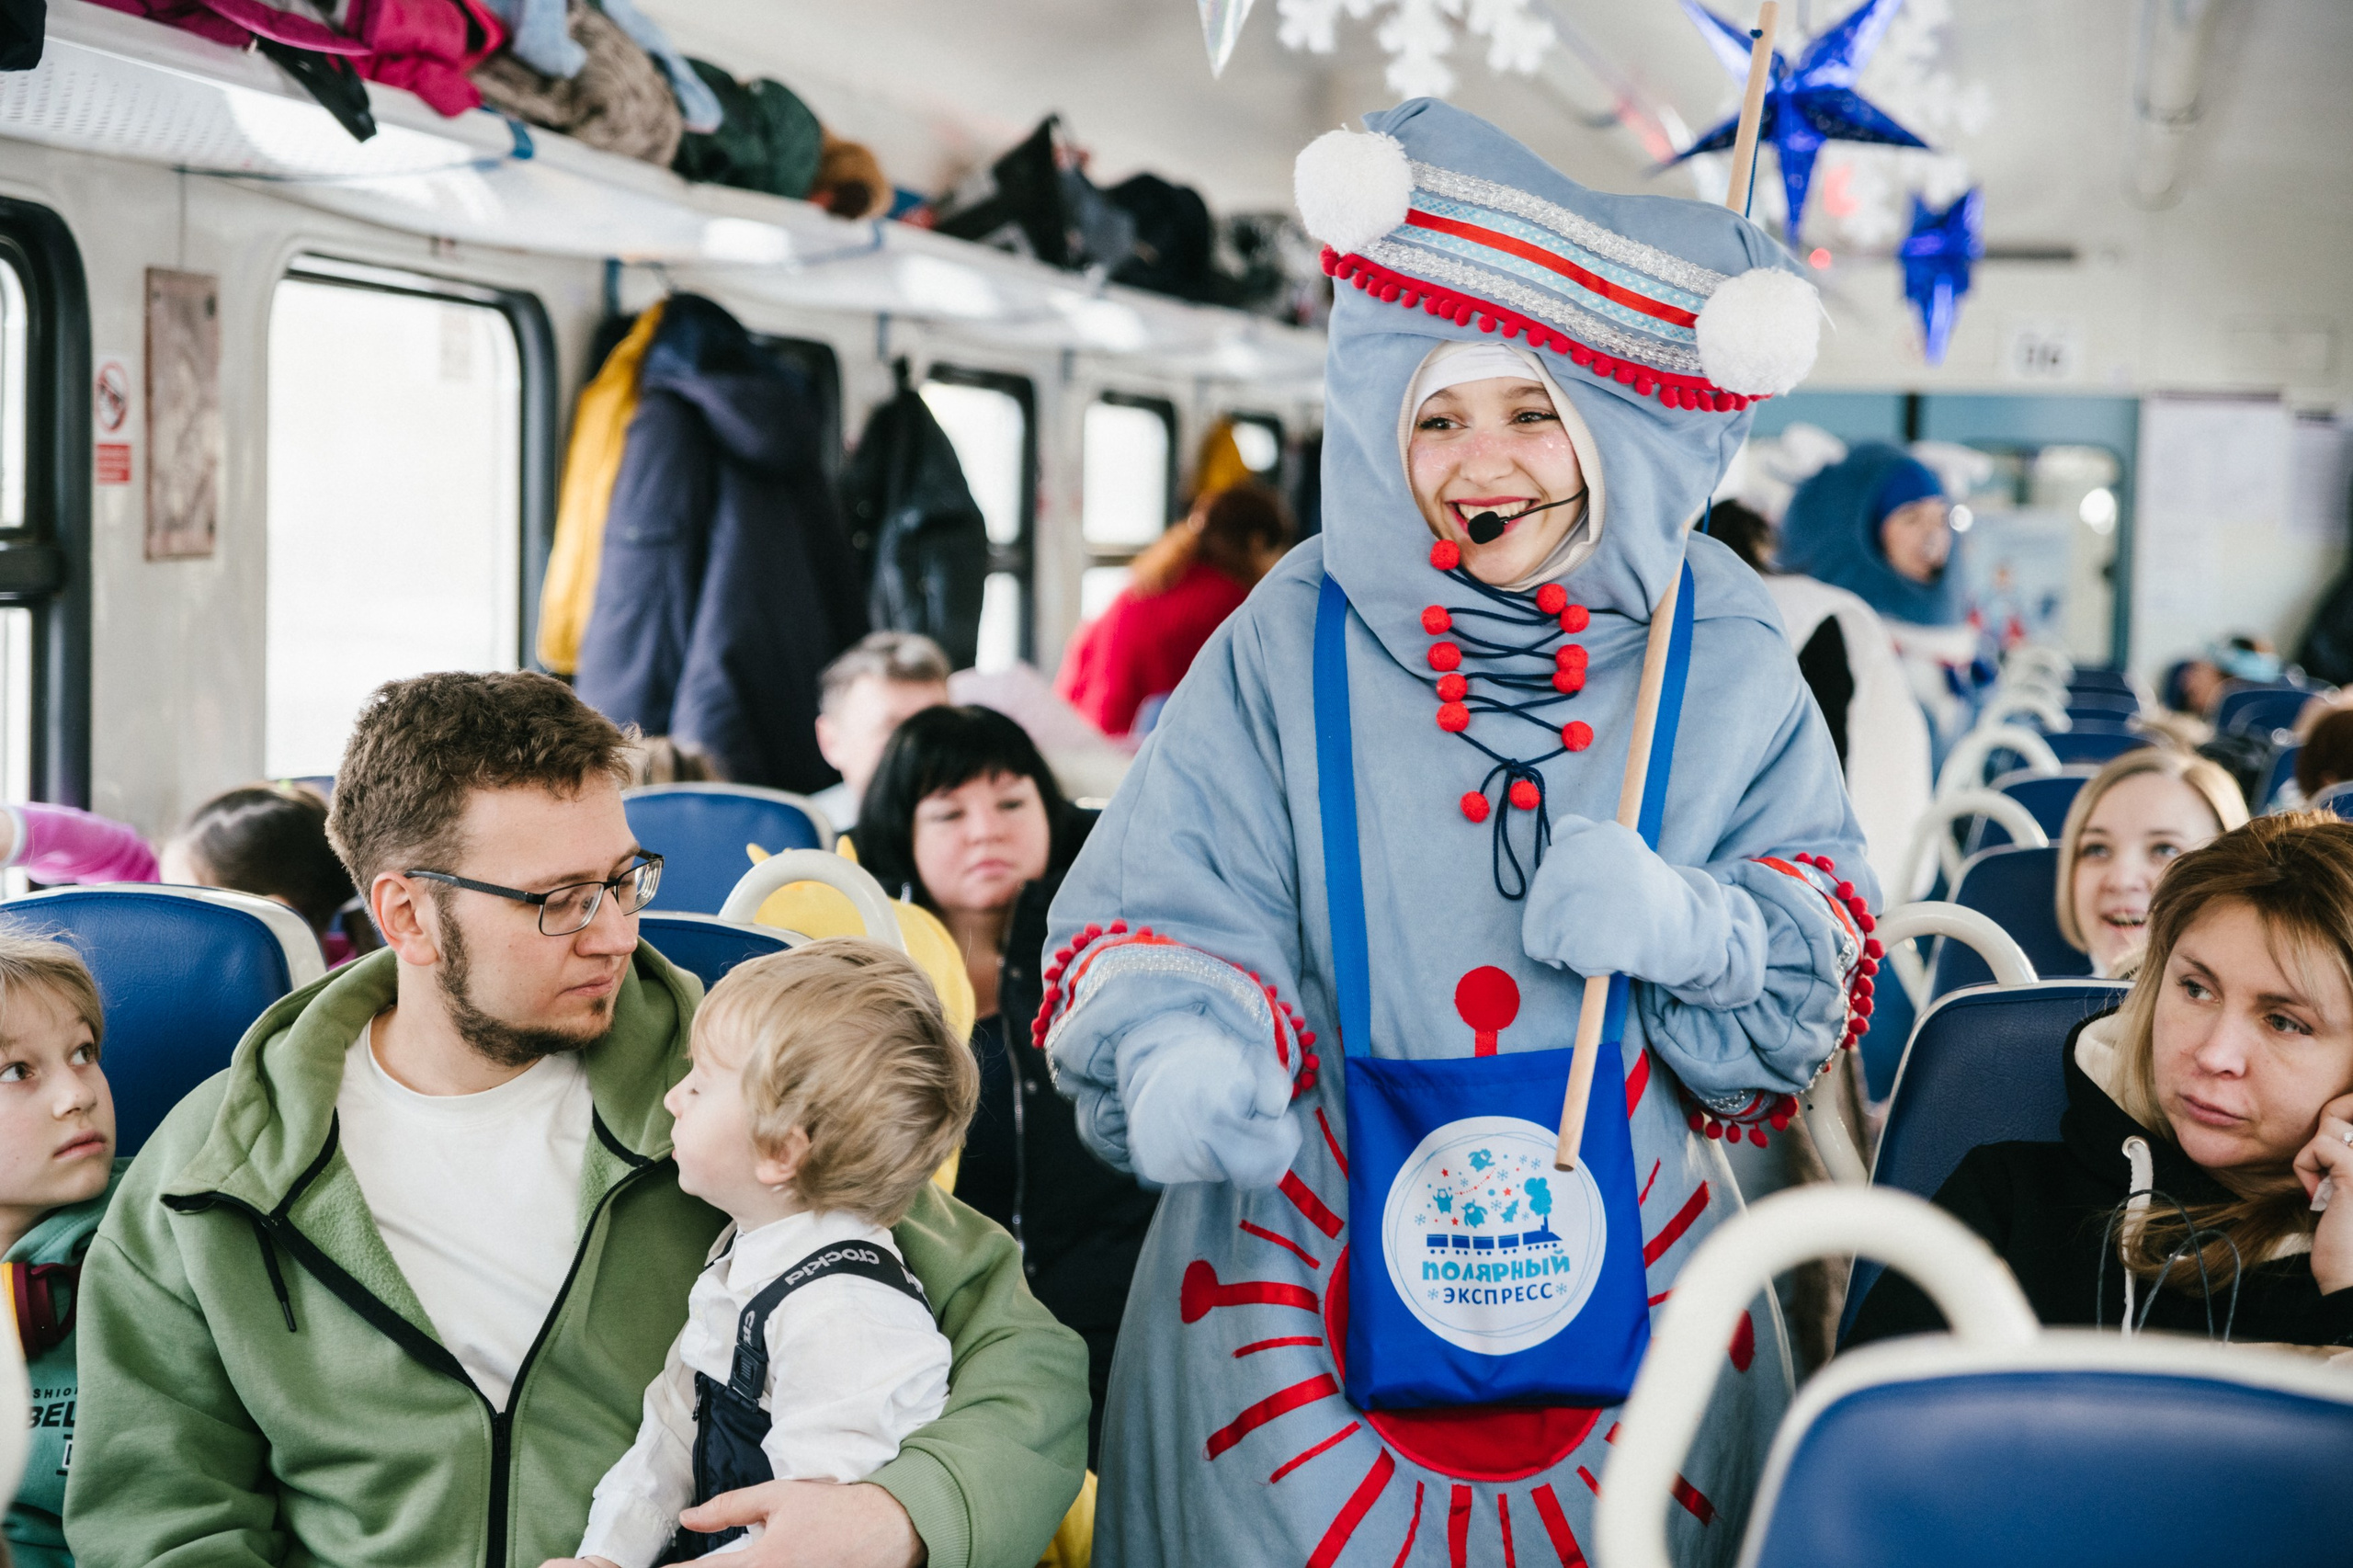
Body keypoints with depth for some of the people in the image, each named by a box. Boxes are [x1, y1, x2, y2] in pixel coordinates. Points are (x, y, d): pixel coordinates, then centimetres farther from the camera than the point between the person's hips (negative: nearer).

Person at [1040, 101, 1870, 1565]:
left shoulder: (1716, 650, 0)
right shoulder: (1298, 640, -4)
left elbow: (1829, 956, 4)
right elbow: (1162, 912, -5)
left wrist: (1691, 931, -18)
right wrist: (1176, 1053, -27)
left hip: (1627, 1271, 1)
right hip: (1319, 1269, -1)